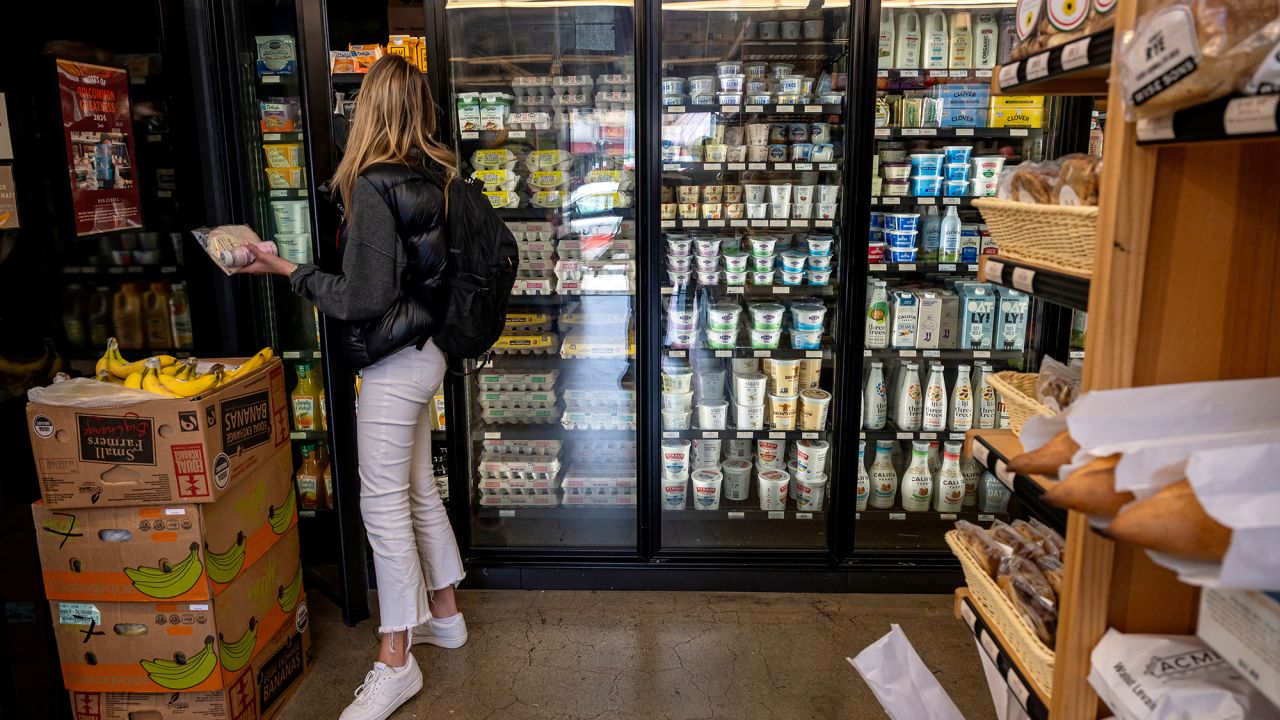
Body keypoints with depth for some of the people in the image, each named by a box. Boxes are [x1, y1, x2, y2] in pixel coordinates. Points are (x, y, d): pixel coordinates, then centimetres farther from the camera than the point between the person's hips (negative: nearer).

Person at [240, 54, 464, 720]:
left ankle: (395, 662, 12)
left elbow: (363, 298, -19)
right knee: (417, 490, 19)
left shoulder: (374, 187, -19)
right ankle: (444, 615, 35)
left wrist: (285, 270, -9)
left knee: (384, 504, 0)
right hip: (423, 350, 9)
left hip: (394, 363, -9)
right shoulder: (433, 177, 5)